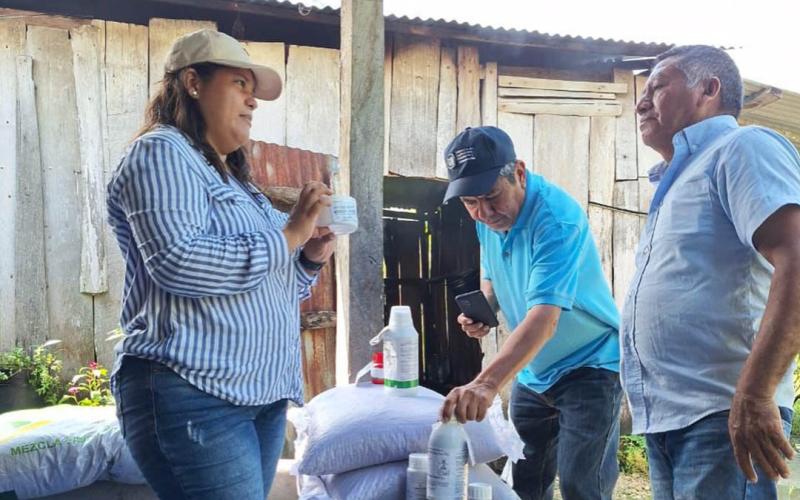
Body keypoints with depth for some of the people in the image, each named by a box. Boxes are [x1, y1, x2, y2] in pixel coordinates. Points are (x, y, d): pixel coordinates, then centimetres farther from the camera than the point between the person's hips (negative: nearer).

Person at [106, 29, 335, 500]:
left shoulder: (233, 178, 22)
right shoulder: (162, 152, -5)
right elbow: (178, 264, -22)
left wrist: (309, 257, 6)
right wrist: (288, 235, -15)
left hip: (262, 395, 9)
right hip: (193, 396, -9)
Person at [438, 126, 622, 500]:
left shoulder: (557, 218, -29)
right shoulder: (488, 214, -6)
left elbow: (544, 320, -40)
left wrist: (486, 384, -52)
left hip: (589, 367, -7)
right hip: (532, 372, 7)